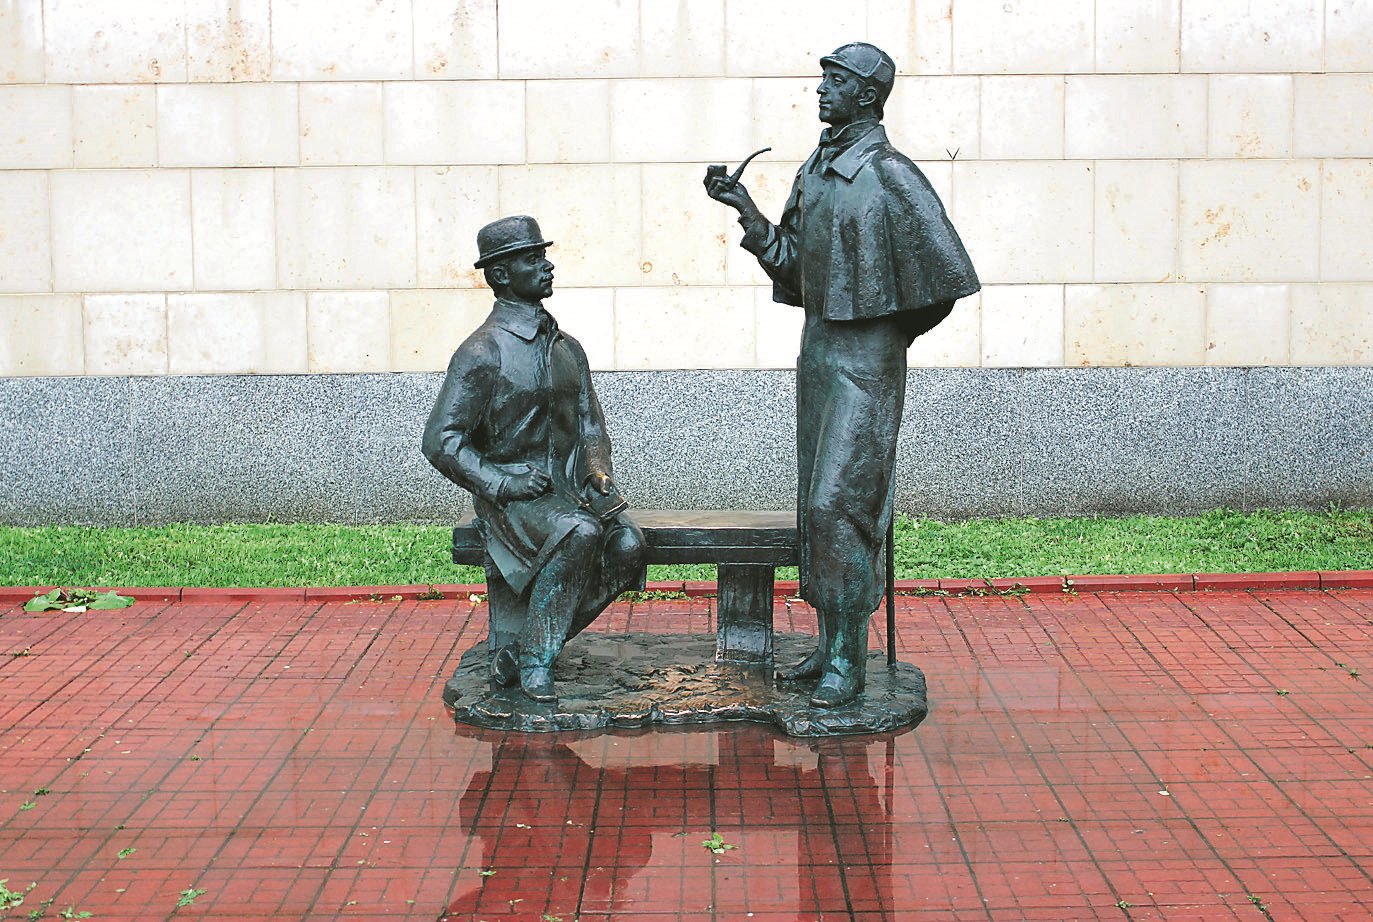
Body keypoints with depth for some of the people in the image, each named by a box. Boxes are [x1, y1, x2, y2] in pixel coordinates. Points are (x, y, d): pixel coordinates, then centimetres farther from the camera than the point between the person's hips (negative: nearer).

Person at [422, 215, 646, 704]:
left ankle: (519, 651, -11)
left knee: (628, 545, -22)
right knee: (580, 534, -35)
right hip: (514, 492, -6)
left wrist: (598, 467, 1)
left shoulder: (567, 347, 16)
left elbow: (590, 424, 22)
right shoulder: (482, 352, -6)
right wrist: (501, 482, -18)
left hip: (572, 487, 6)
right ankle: (535, 662, -20)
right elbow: (440, 442, -10)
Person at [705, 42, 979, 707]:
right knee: (815, 505, 11)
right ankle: (829, 643, 22)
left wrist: (894, 334, -1)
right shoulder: (813, 171, 12)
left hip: (866, 360, -8)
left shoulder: (890, 175, -13)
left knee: (840, 503, -11)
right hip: (817, 352, 8)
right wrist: (745, 210, 4)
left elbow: (946, 275, -13)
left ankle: (848, 661, -2)